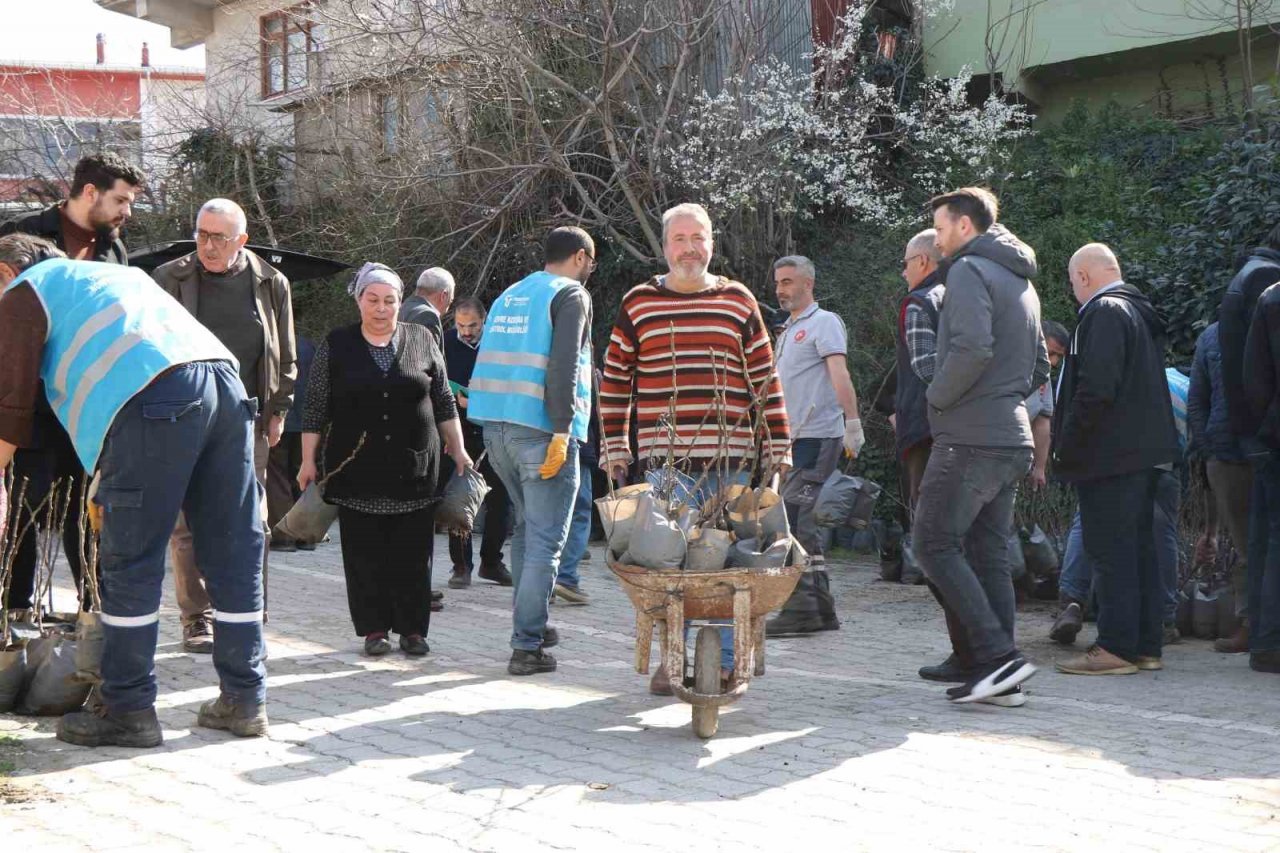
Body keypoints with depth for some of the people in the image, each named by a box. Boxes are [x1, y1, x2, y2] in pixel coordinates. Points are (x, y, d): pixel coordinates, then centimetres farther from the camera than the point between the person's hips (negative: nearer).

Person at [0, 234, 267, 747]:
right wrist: (109, 481, 38)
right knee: (235, 558, 10)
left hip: (155, 397, -7)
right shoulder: (114, 274, 39)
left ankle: (128, 710, 4)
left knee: (131, 566, 0)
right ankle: (245, 700, 16)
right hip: (224, 382, 8)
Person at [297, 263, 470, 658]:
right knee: (364, 552, 0)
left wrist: (458, 449, 7)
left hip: (415, 467, 1)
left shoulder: (422, 340, 8)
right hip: (358, 469, -1)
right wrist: (309, 460, 1)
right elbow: (316, 408, 5)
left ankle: (413, 628, 8)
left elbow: (444, 402, 11)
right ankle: (374, 629, 8)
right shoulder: (337, 345, 4)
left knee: (413, 552, 1)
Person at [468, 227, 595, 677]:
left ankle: (531, 625, 27)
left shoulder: (510, 294, 19)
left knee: (526, 527, 22)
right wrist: (562, 432, -20)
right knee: (545, 541, -5)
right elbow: (563, 366, -16)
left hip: (495, 425, 8)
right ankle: (527, 646, -8)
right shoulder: (570, 294, -4)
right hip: (539, 430, -8)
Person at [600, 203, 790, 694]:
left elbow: (766, 379, 11)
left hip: (729, 458, 0)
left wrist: (777, 446, 7)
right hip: (661, 456, 0)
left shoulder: (739, 302, 10)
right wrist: (615, 447, 8)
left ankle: (726, 662, 10)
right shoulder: (638, 304, 9)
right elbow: (615, 378, 13)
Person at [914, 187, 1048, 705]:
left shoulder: (969, 270, -9)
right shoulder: (1021, 281, 21)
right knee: (990, 554, 10)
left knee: (935, 545, -5)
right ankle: (1002, 679, 8)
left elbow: (971, 348, -23)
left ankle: (998, 654, -13)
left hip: (969, 439, -9)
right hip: (1013, 439, 9)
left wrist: (937, 396, -10)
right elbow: (1039, 368, 27)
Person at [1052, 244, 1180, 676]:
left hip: (1109, 457, -10)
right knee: (1140, 547, 12)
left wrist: (1066, 447, -14)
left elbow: (1095, 389, -23)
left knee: (1110, 550, -7)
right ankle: (1147, 644, 16)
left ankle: (1117, 647, -6)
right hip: (1144, 453, 10)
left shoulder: (1104, 313, -13)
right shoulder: (1140, 312, 17)